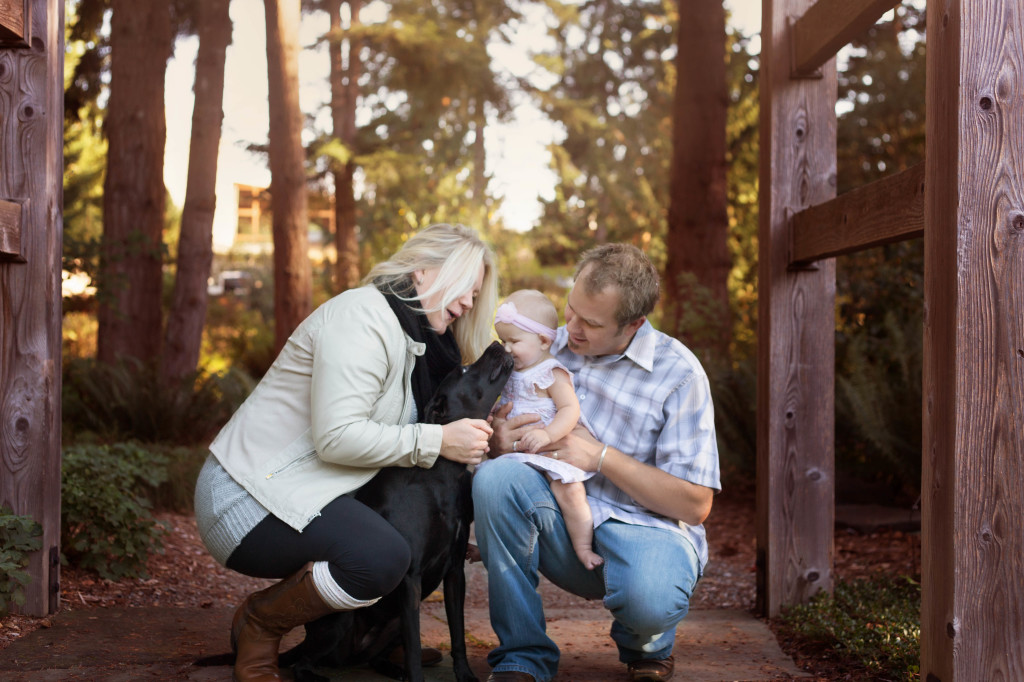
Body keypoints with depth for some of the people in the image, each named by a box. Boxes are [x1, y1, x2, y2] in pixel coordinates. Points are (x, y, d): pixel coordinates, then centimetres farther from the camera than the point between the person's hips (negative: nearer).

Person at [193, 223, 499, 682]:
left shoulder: (416, 339, 14)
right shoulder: (362, 317, -17)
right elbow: (337, 436, -26)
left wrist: (487, 436, -7)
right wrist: (435, 442, -23)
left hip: (298, 490, 10)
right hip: (248, 500, -10)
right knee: (382, 556, -30)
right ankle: (259, 625, -5)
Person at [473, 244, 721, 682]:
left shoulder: (678, 373, -8)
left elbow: (696, 505, -10)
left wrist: (603, 457, -17)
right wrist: (498, 441, -13)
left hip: (644, 525, -3)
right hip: (560, 527, 3)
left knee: (649, 596, -38)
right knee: (495, 475, -28)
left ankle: (645, 645, 6)